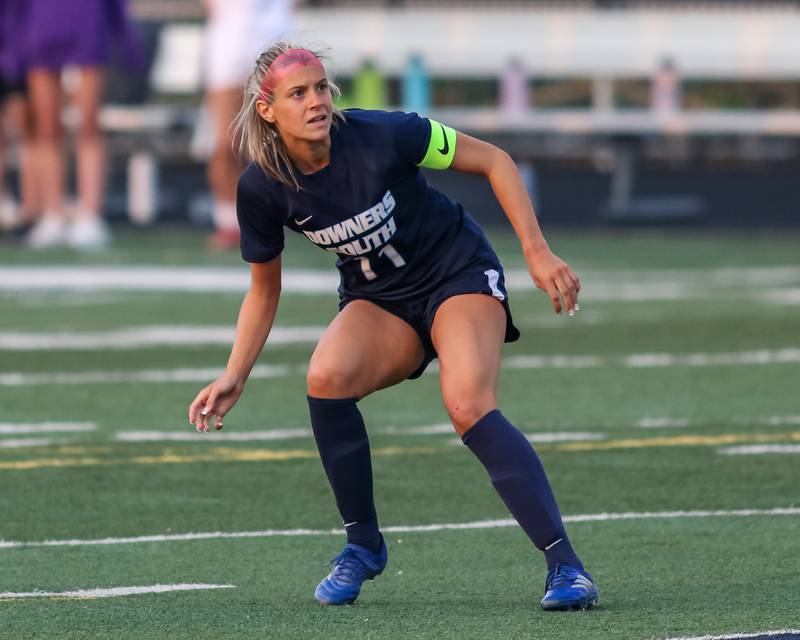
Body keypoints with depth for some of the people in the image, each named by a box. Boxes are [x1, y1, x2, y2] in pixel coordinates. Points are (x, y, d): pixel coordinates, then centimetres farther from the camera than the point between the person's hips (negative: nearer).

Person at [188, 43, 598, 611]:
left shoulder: (379, 136, -24)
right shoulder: (262, 188, -13)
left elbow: (494, 161, -12)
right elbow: (264, 291, 4)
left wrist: (538, 252, -16)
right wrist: (234, 378, -4)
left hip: (460, 274, -3)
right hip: (379, 301, 4)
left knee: (469, 407, -29)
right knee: (327, 377, -27)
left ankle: (565, 564, -26)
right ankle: (363, 545, -8)